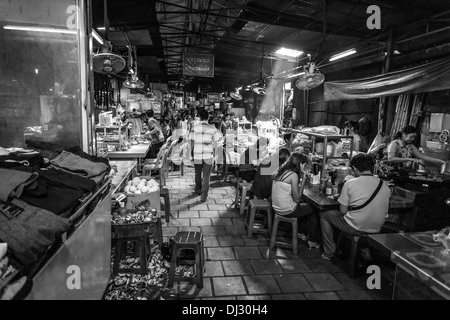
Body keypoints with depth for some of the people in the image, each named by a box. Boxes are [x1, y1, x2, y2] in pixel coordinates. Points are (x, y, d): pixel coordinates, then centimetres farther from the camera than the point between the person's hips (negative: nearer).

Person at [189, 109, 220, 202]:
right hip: (208, 156, -1)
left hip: (197, 155, 1)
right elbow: (215, 143, 0)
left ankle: (198, 190, 40)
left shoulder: (195, 128, -5)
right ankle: (204, 196, 6)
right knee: (206, 176, 6)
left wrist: (191, 152, 12)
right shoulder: (213, 129, -4)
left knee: (198, 174, 21)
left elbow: (192, 142, -1)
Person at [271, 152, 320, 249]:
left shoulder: (280, 171, 5)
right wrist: (303, 181, -10)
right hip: (287, 210, -8)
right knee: (313, 210, 12)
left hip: (277, 208, 8)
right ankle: (312, 241, 23)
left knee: (306, 207, 24)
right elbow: (296, 198, -16)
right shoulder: (294, 175, -18)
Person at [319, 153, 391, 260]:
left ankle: (329, 253, 18)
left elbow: (343, 211, -12)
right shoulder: (385, 186, -2)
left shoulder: (350, 184, -15)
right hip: (376, 230, 6)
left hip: (355, 229, -6)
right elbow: (385, 210, 7)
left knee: (324, 215, 15)